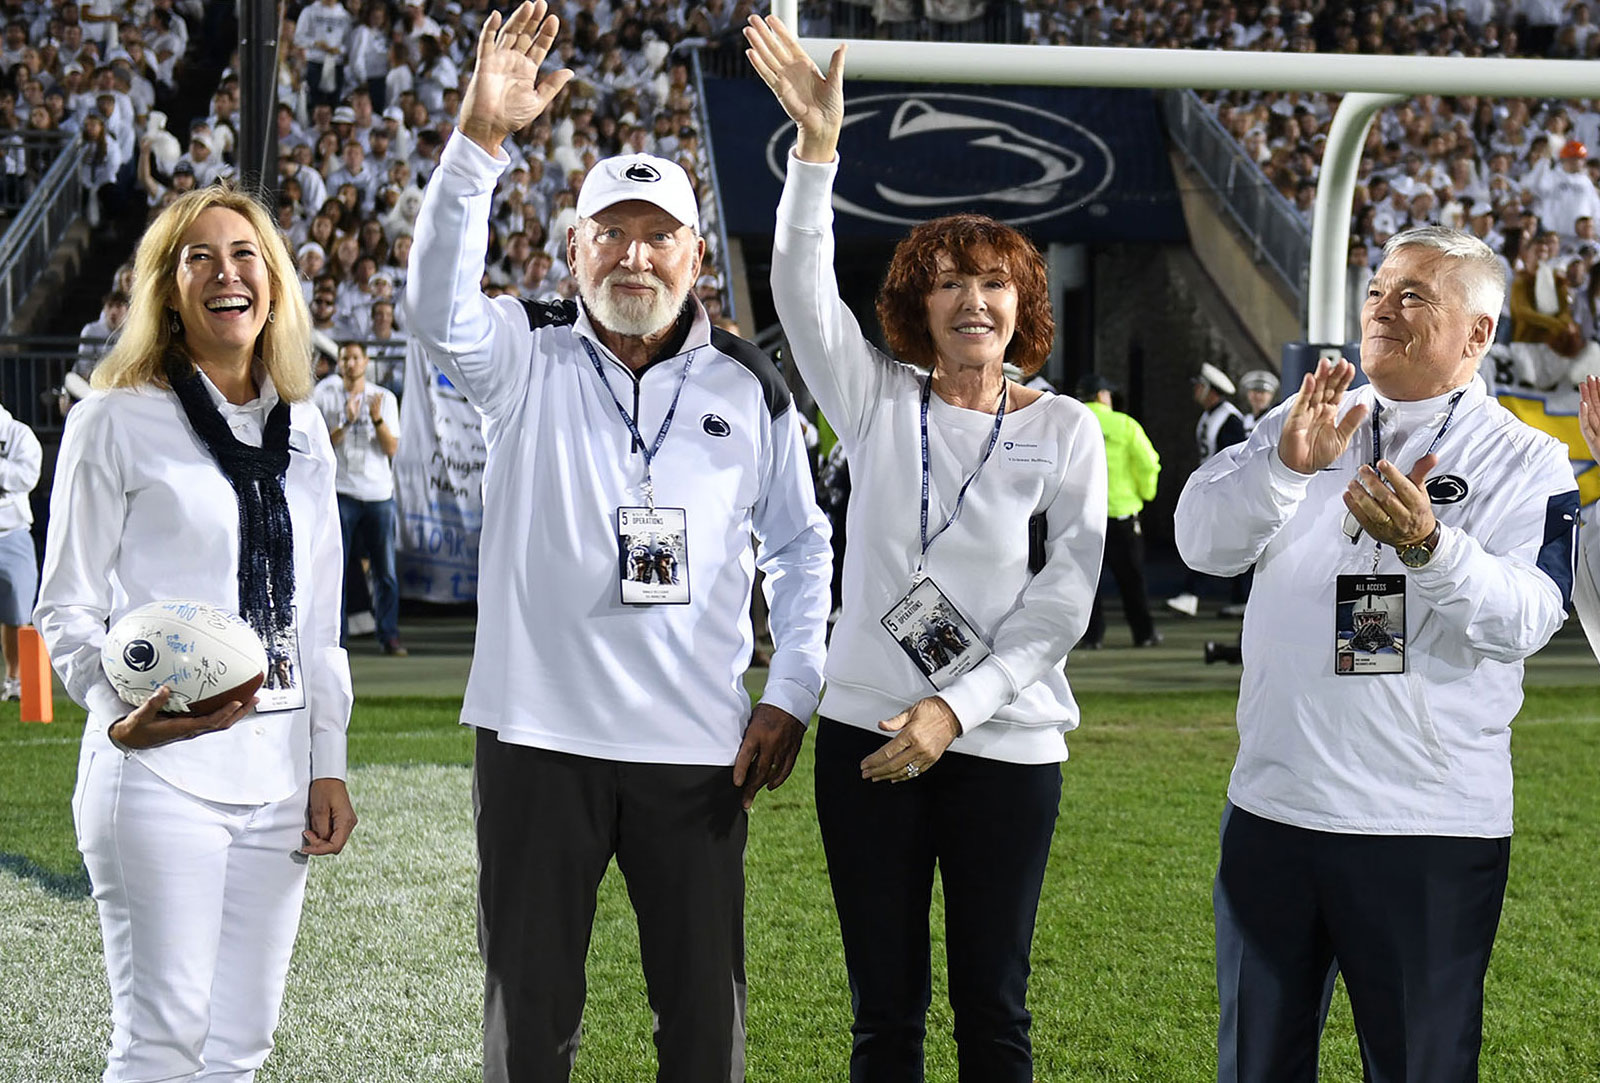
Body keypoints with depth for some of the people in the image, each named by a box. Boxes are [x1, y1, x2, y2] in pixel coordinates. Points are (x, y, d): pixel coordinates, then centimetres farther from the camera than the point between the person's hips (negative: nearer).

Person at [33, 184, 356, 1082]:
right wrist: (124, 714, -19)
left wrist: (329, 763, 12)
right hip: (163, 766, -5)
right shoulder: (117, 420, -1)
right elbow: (67, 610, -2)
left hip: (278, 774, 5)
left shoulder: (303, 428, 15)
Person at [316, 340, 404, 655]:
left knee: (385, 569, 2)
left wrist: (377, 419, -14)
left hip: (379, 493, 2)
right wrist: (348, 421, -14)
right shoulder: (325, 395, 4)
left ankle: (389, 635, 8)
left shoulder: (385, 398, 9)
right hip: (341, 491, -2)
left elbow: (392, 448, 2)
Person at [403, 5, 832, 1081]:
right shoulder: (527, 356, 1)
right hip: (540, 736, -1)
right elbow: (438, 306, -21)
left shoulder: (748, 384, 7)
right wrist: (481, 137, -32)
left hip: (699, 747, 2)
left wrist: (791, 692, 3)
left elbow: (802, 543, 14)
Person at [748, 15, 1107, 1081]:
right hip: (869, 734, 2)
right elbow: (803, 289, -10)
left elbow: (1064, 602, -6)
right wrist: (818, 147, -22)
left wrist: (955, 709, -15)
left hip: (1004, 747, -1)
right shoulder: (880, 401, 4)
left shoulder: (1065, 431, -1)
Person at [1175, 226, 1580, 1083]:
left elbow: (1524, 619, -15)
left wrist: (1428, 545, -32)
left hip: (1431, 830, -3)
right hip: (1271, 808, 4)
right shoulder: (1305, 425, 10)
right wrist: (1287, 465, -19)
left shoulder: (1526, 461, -1)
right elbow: (1202, 541, -3)